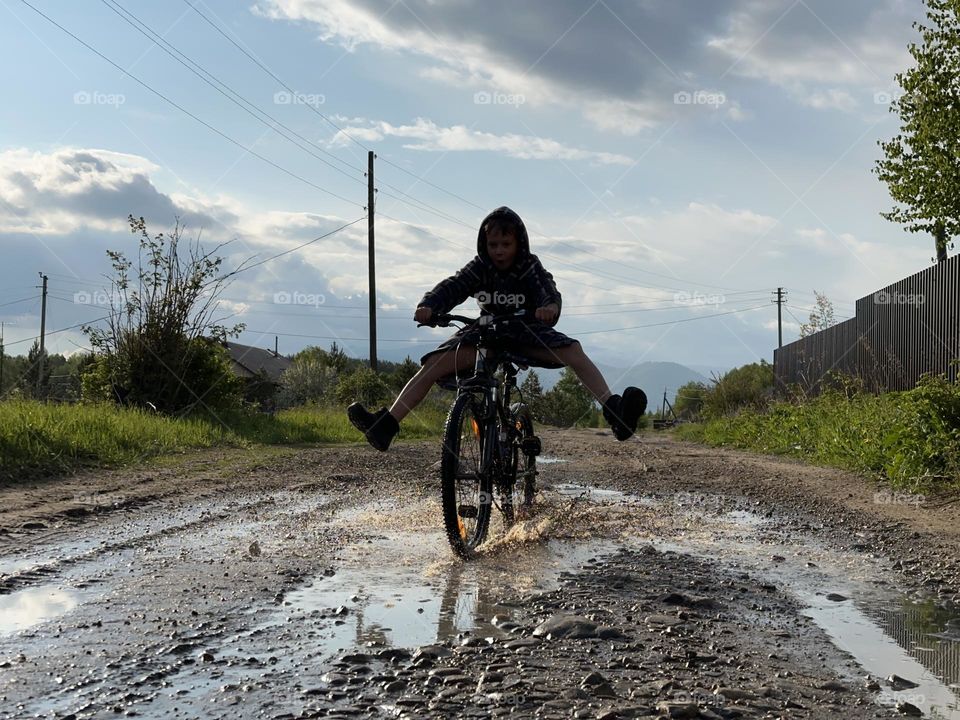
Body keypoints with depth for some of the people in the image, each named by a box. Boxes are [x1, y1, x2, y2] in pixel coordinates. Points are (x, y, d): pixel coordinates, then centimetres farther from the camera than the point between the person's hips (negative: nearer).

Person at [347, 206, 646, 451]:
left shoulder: (531, 268, -10)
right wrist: (428, 305, -43)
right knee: (433, 363, -19)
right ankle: (384, 425, -25)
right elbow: (451, 288, -20)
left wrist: (549, 308, -54)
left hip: (526, 333, -1)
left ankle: (615, 412, -36)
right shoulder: (479, 268, -7)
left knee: (574, 351, -28)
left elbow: (549, 293, -27)